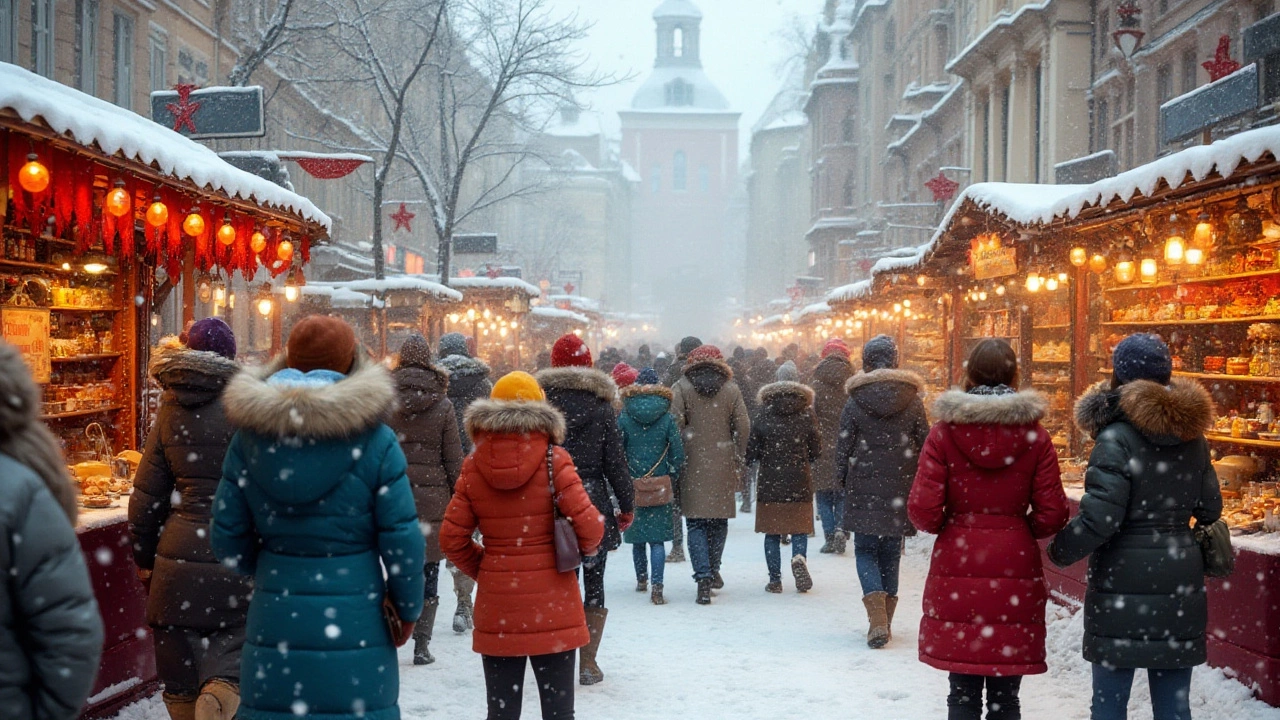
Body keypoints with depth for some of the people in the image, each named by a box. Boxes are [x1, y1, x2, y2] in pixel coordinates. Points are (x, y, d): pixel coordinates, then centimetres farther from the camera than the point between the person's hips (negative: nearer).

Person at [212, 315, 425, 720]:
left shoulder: (249, 435, -1)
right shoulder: (375, 440, -9)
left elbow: (227, 539, 4)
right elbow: (401, 539, -8)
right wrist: (407, 608, 8)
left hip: (274, 624, 3)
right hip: (355, 625, -2)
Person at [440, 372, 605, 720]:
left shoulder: (474, 466, -2)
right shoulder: (553, 459, -10)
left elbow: (452, 539, -2)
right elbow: (588, 525, -13)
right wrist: (589, 548, 9)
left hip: (496, 610, 2)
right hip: (553, 604, -2)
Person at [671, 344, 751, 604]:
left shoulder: (681, 388, -2)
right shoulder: (731, 389, 3)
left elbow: (675, 424, -10)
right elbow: (743, 427, 1)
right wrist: (738, 458, 12)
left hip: (692, 465, -1)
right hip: (722, 466, 2)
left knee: (696, 522, 1)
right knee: (719, 519, 16)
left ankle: (703, 577, -12)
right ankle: (713, 571, 25)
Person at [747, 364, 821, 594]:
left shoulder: (765, 411, -3)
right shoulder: (806, 413, -2)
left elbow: (752, 447, -1)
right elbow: (816, 450, 3)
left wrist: (752, 462, 20)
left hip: (770, 480, 0)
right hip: (799, 480, 0)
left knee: (772, 531, 7)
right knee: (800, 527, 7)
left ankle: (775, 579, 5)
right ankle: (799, 557, -21)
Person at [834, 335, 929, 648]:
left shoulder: (855, 402, -5)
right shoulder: (912, 401, 1)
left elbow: (843, 447, -2)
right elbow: (924, 444, 5)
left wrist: (841, 481, 11)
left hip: (864, 489, -2)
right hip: (900, 489, 2)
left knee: (866, 550, 5)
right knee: (891, 552, 13)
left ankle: (877, 617, -13)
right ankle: (884, 620, 18)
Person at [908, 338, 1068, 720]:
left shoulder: (945, 431, -3)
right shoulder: (1034, 435, -1)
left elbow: (923, 511, -8)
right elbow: (1051, 516, -4)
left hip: (957, 570, 0)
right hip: (1016, 573, 1)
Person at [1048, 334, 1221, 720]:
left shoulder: (1116, 438, -12)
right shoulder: (1193, 437, 6)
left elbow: (1099, 518, -17)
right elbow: (1210, 508, 13)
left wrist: (1059, 551, -3)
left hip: (1123, 585, -5)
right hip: (1180, 585, 5)